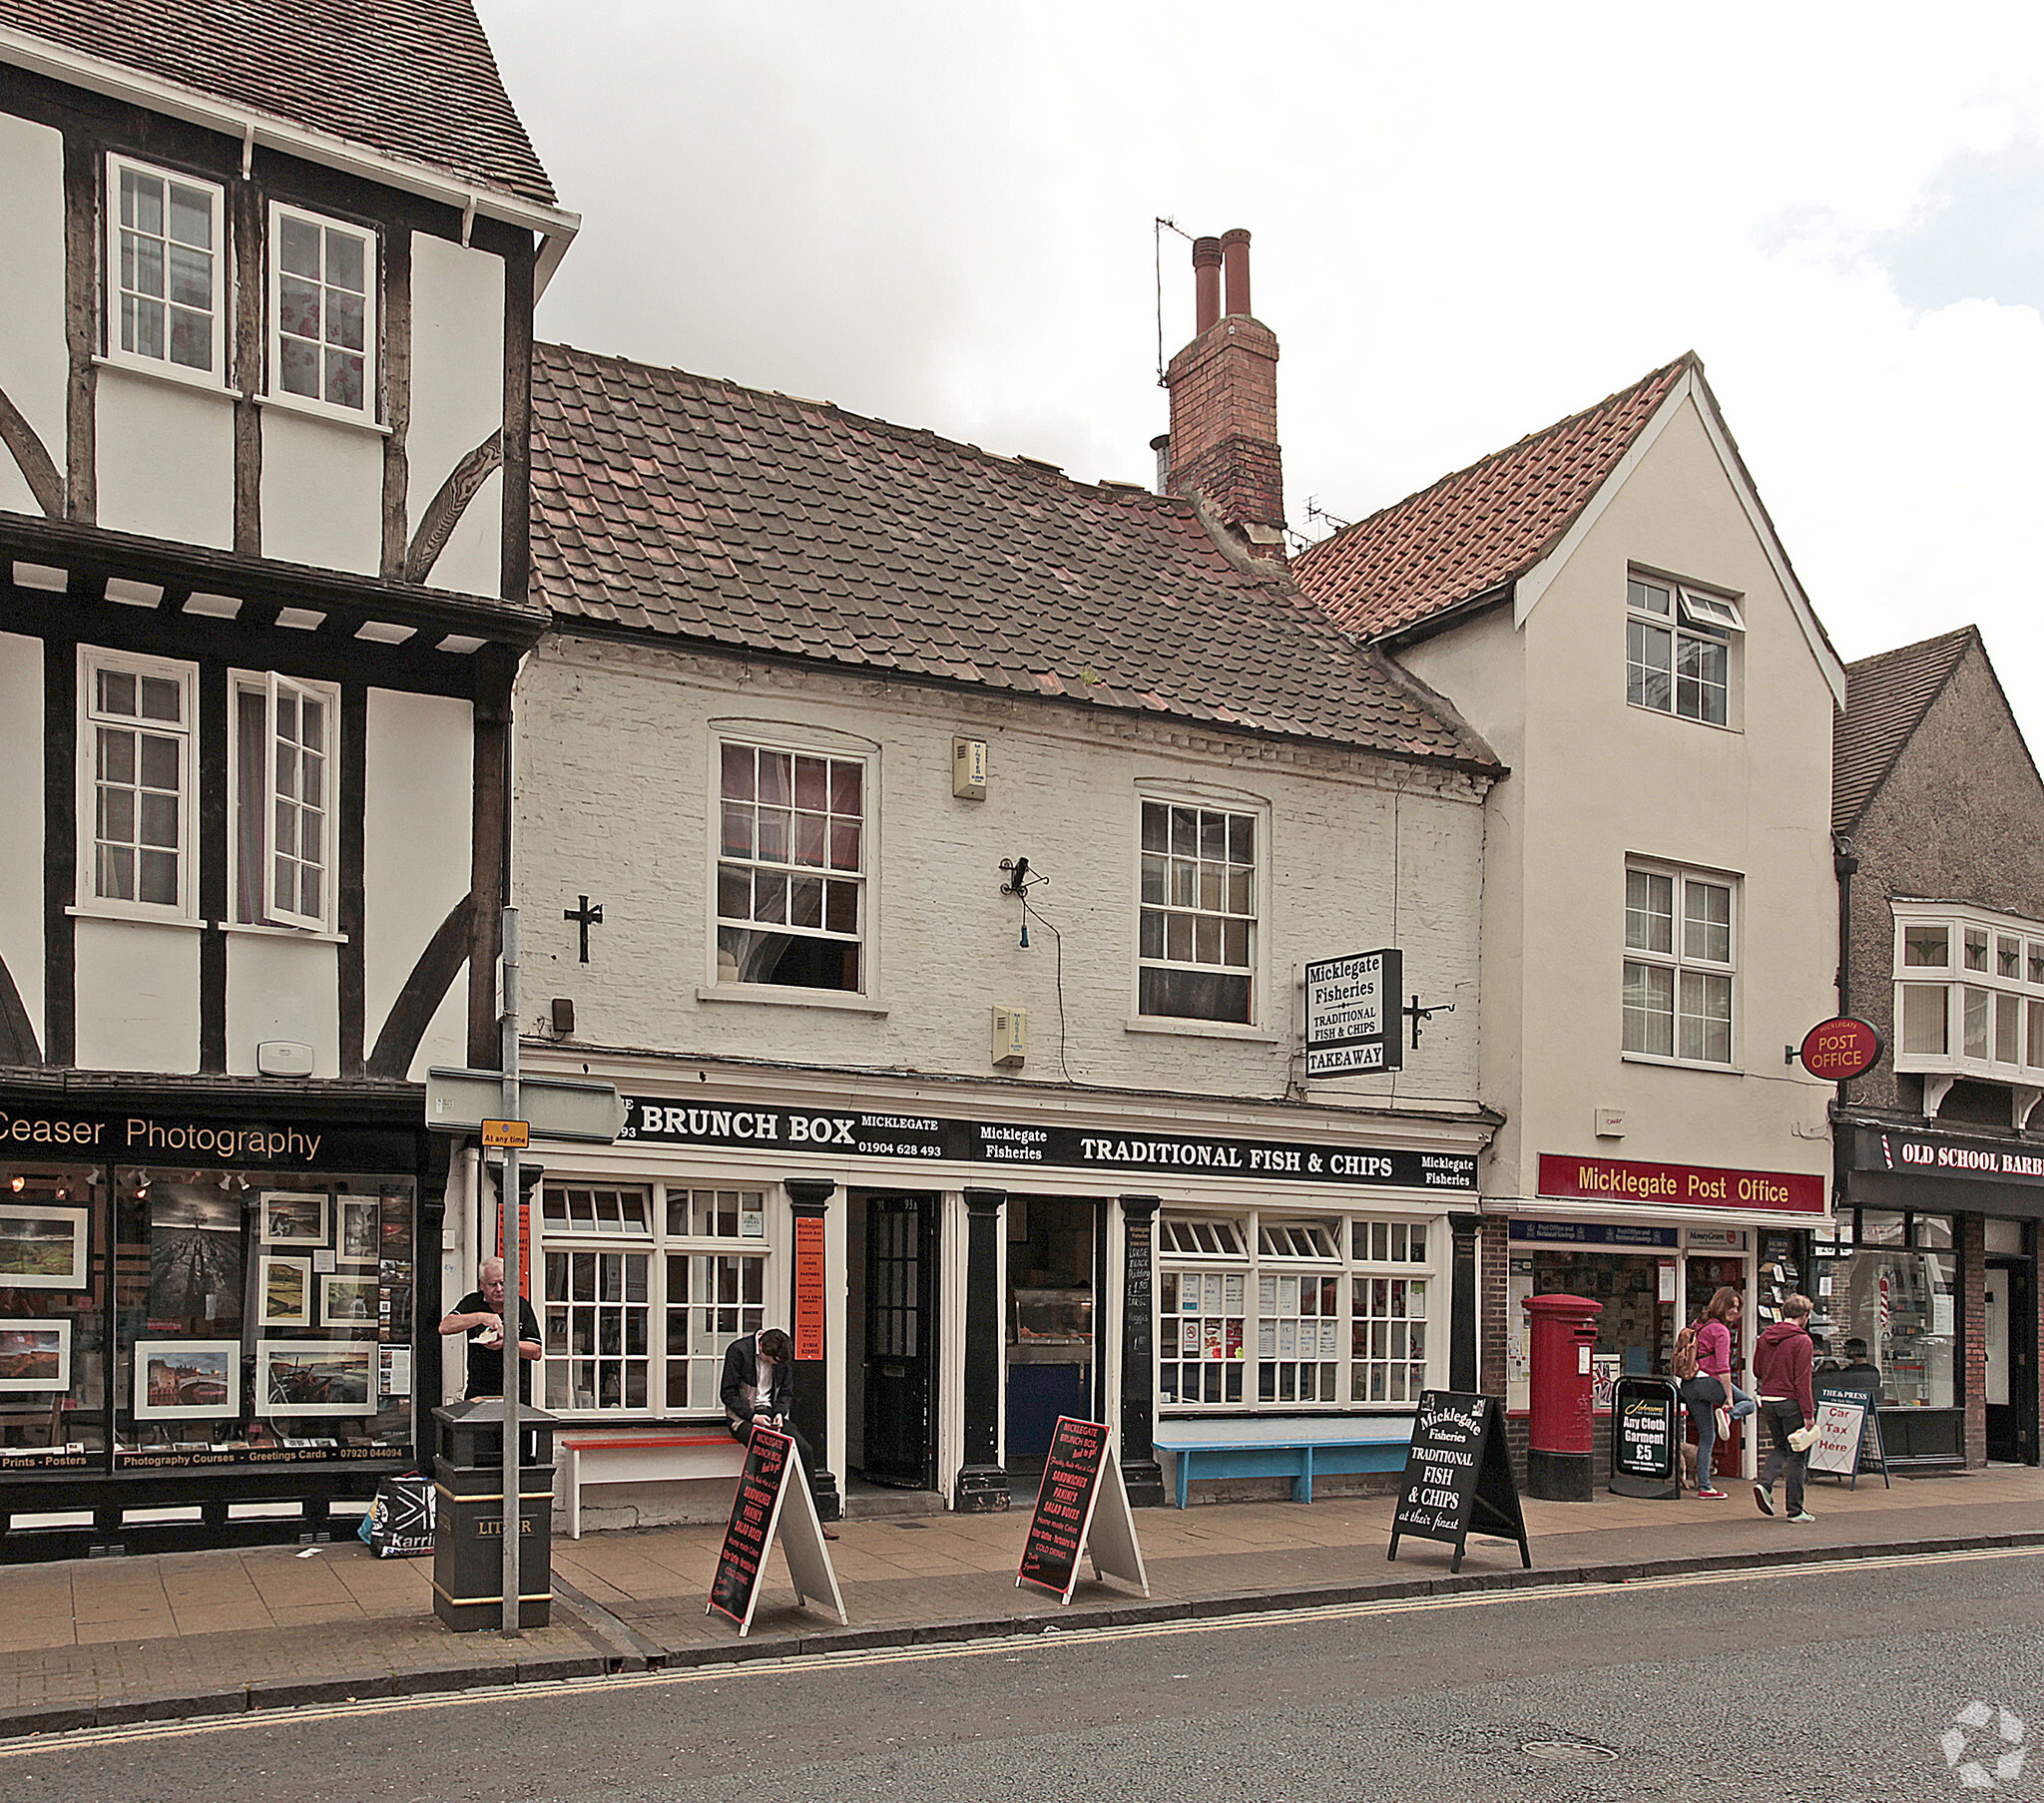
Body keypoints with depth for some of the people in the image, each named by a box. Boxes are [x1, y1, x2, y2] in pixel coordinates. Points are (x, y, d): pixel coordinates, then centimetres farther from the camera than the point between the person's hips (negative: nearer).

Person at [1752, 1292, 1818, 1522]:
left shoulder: (1765, 1338, 8)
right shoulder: (1802, 1341, -12)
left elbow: (1757, 1371, 13)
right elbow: (1802, 1380, -16)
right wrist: (1808, 1414, -14)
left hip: (1768, 1401, 6)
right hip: (1791, 1402, -6)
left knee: (1781, 1448, 22)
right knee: (1797, 1455, 4)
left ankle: (1765, 1484, -1)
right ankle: (1795, 1510, 8)